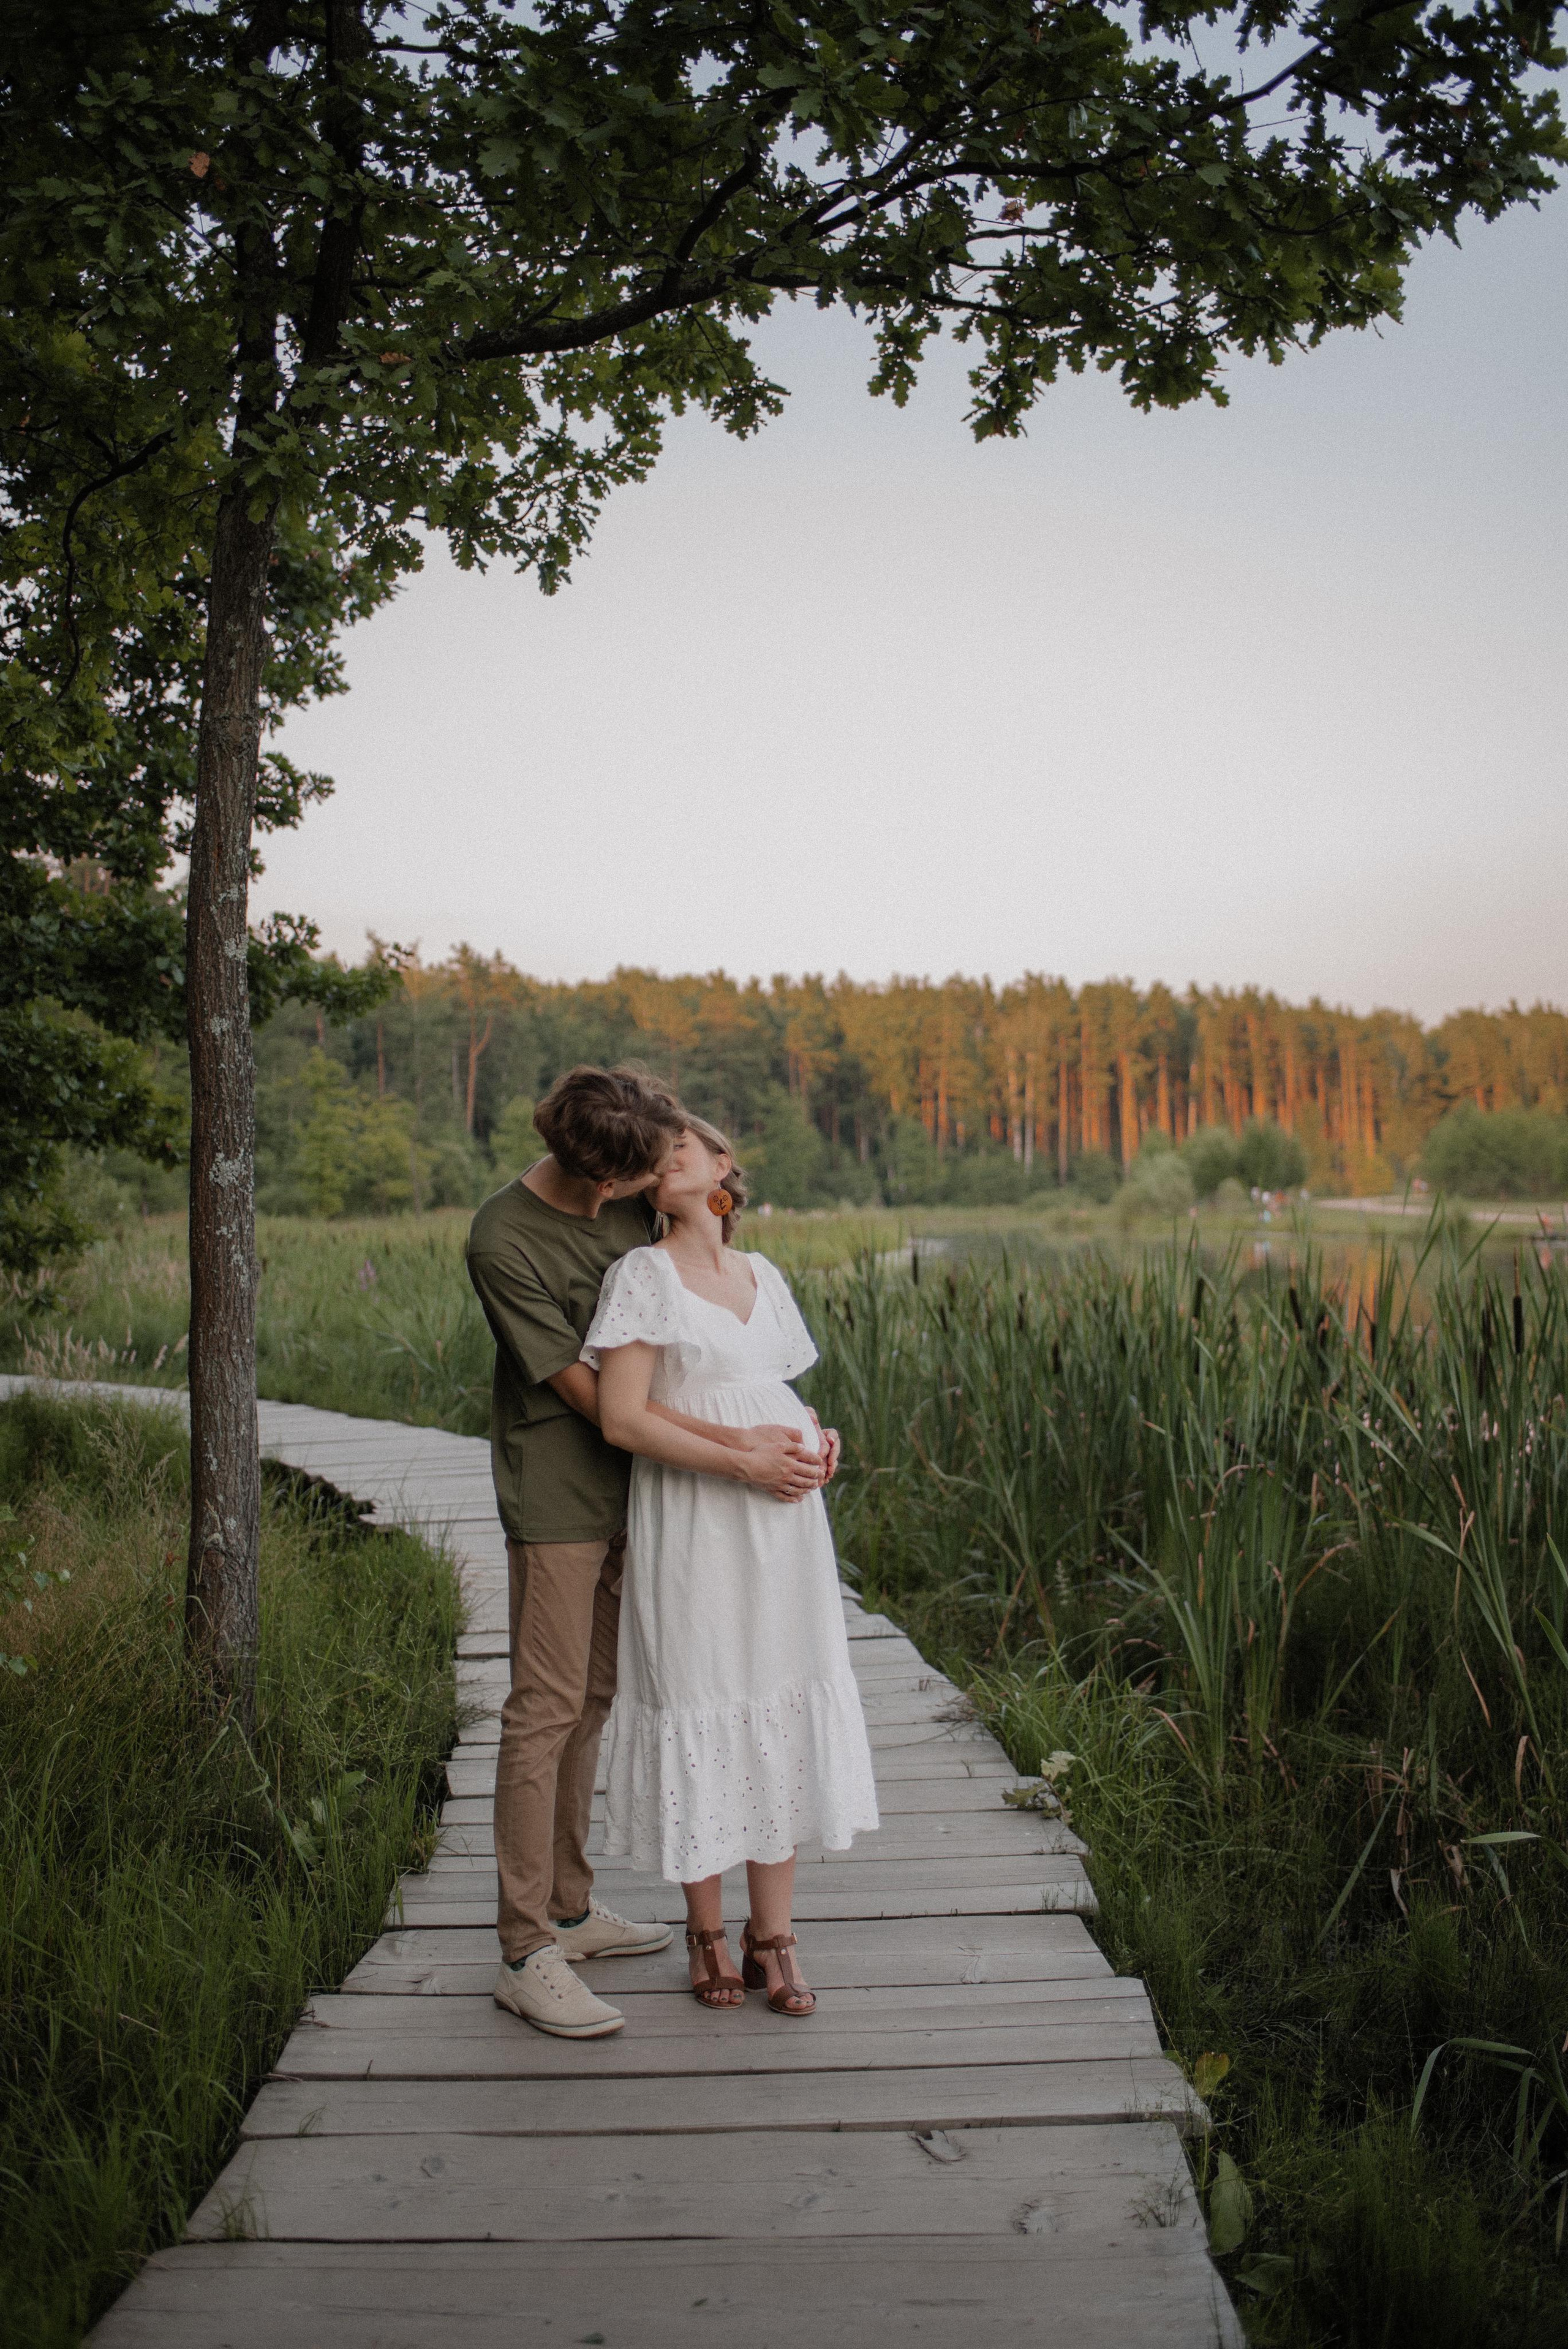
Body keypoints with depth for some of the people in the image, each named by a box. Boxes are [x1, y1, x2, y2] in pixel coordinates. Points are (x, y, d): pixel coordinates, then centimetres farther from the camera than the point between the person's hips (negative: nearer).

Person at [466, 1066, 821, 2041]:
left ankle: (570, 1907, 27)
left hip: (626, 1489, 7)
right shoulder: (504, 1241, -20)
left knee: (592, 1700, 14)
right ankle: (527, 1954, 3)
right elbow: (595, 1400, -20)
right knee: (547, 1711, -5)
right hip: (557, 1495, -7)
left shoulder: (634, 1201, -1)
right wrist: (737, 1456, -22)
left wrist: (796, 1429, -4)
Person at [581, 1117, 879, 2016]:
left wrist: (818, 1436, 1)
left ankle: (774, 1936, 17)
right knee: (700, 1712, 2)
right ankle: (707, 1933, 20)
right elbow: (623, 1416, -13)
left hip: (782, 1522, 5)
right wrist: (743, 1460, -18)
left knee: (786, 1713, 6)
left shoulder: (764, 1276, 13)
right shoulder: (644, 1275, -5)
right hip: (691, 1528, -5)